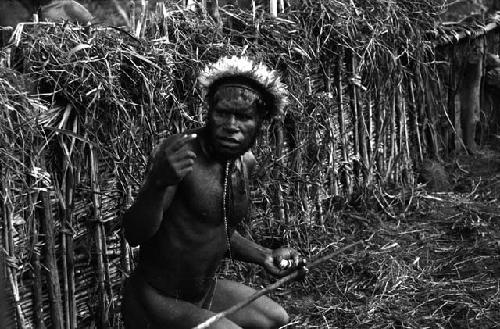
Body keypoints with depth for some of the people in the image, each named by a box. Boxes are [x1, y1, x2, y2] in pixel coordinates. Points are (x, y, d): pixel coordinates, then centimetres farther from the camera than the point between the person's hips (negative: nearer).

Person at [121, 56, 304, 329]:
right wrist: (159, 182, -45)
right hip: (157, 302, -8)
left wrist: (264, 257, 3)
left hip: (204, 292, 8)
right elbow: (134, 234, -29)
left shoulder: (245, 162, 2)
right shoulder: (179, 152, -22)